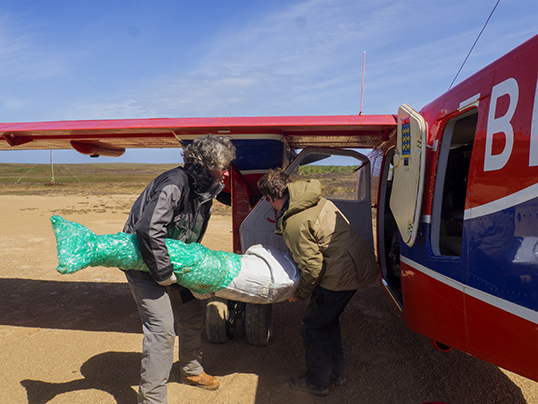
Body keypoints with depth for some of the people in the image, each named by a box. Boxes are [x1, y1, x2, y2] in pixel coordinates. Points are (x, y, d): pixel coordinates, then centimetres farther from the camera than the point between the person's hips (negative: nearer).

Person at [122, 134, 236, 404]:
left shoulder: (203, 189, 1)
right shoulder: (175, 185, -29)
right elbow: (148, 230, -36)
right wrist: (163, 274, -27)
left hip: (171, 262, 9)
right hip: (145, 264, -9)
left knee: (193, 317, 16)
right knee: (162, 328, -11)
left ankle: (191, 370, 39)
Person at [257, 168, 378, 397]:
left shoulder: (294, 223, -21)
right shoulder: (317, 200, 8)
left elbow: (312, 266, -20)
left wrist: (301, 294, -3)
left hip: (342, 274, -10)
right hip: (359, 264, 10)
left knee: (313, 327, 7)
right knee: (328, 319, 24)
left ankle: (318, 382, 25)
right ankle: (336, 373, 37)